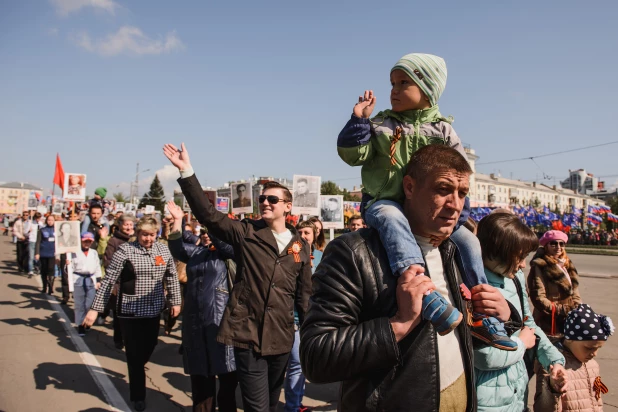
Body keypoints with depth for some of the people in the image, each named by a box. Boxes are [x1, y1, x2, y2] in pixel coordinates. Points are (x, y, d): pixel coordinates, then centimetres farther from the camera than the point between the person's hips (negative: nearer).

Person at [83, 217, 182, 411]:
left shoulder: (164, 251, 0)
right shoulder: (125, 251, -13)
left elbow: (172, 277, 10)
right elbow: (108, 281, -12)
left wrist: (175, 301, 10)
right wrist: (95, 309, -14)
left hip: (154, 311, 4)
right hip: (131, 311, -4)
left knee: (148, 348, 17)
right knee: (134, 354, 5)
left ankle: (136, 377, 47)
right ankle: (138, 396, 22)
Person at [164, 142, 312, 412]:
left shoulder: (300, 246, 6)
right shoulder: (246, 233, -2)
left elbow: (304, 294, 11)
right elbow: (207, 214, -13)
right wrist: (186, 172, -22)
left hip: (281, 337, 4)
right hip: (248, 334, -3)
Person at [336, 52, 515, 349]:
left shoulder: (442, 129, 8)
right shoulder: (380, 125, 5)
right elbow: (352, 154, -2)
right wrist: (359, 120, -12)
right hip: (385, 202, -3)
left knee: (468, 241, -6)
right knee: (391, 218, -39)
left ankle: (481, 315, 5)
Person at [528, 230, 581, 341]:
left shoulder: (566, 264, 13)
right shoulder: (539, 266, -10)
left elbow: (574, 293, 17)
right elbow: (538, 299, -14)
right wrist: (563, 311, -16)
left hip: (569, 322, 7)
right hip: (549, 324, -7)